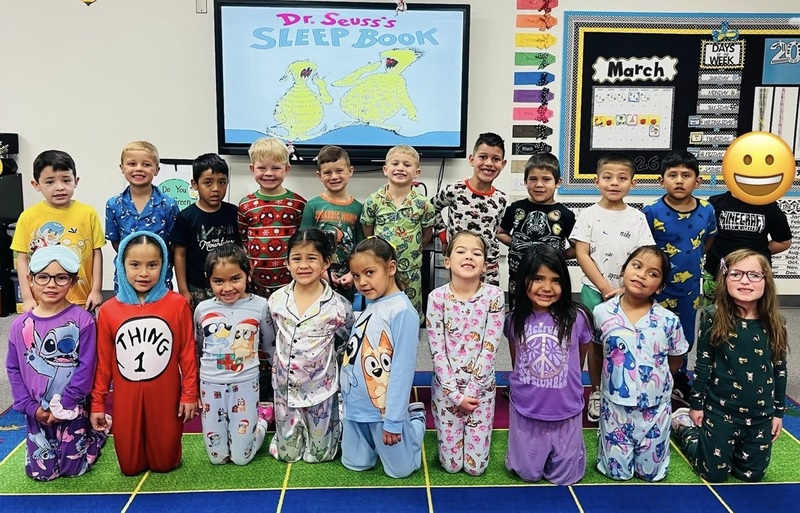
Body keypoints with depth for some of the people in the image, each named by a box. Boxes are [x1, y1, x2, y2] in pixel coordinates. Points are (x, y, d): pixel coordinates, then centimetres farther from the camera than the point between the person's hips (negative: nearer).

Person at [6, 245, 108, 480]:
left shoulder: (82, 320, -16)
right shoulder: (20, 325, -5)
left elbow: (86, 368, -15)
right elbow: (13, 369, 2)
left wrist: (63, 406, -14)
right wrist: (31, 407, -6)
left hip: (72, 409, -3)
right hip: (38, 412, 3)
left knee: (73, 468, 7)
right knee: (40, 471, 10)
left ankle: (97, 429, 34)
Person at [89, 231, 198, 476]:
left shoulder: (178, 304, -10)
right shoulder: (108, 310, -6)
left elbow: (187, 354, -4)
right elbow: (103, 361, 1)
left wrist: (190, 394, -1)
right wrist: (97, 403, 5)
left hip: (165, 397, -1)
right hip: (126, 398, 1)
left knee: (164, 463, 12)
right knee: (129, 466, 15)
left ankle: (162, 461, 44)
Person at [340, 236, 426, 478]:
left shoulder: (402, 311, -21)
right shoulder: (369, 306, 3)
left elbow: (403, 368, -21)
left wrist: (393, 419, -19)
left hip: (385, 408, -7)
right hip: (356, 404, 7)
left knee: (400, 469, 10)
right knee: (355, 464, 18)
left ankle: (416, 417, 35)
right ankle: (407, 416, 37)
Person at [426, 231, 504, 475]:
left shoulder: (494, 296, -10)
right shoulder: (437, 297, -11)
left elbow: (490, 348, -11)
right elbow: (437, 350, -11)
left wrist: (470, 390, -13)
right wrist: (455, 393, -14)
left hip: (481, 387, 1)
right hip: (446, 387, 0)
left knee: (476, 466, 6)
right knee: (451, 464, 7)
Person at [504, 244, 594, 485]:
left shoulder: (577, 318, -15)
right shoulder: (515, 320, -9)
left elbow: (579, 361, 4)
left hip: (566, 412, -1)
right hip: (525, 411, 1)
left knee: (565, 477, 13)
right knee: (529, 474, 13)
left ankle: (572, 447, 40)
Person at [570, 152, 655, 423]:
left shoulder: (637, 218, 3)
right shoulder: (588, 215, -1)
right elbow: (582, 255, -6)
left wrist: (625, 289, -12)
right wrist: (605, 288, -12)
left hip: (628, 293, 1)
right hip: (595, 290, -1)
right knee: (596, 342, 7)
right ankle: (596, 393, 22)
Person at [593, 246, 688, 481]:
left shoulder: (669, 321, -12)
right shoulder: (602, 313, -10)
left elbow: (675, 362, 4)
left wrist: (654, 380, -1)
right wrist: (616, 377, 0)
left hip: (655, 407, 0)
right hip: (615, 405, 0)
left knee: (651, 472, 14)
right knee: (617, 472, 8)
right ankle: (605, 437, 35)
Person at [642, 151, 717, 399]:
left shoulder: (707, 210, -6)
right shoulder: (651, 212, -17)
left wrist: (691, 262, 9)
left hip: (690, 289, 4)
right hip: (658, 289, -4)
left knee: (685, 340, 20)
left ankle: (679, 382, 42)